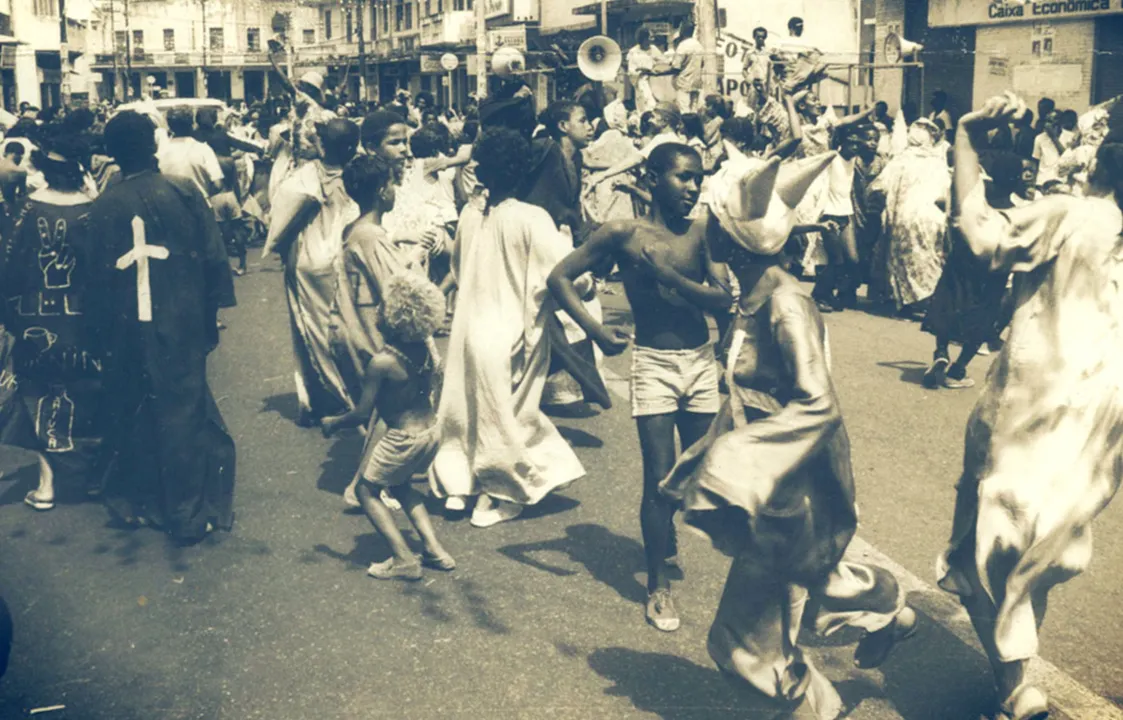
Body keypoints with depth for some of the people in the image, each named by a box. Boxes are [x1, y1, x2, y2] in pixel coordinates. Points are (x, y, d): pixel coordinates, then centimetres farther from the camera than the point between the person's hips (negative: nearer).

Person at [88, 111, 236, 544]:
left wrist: (101, 327, 8)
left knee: (132, 411, 18)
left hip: (126, 328, 1)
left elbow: (95, 277, -2)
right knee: (183, 412, 7)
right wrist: (212, 311, 4)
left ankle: (134, 499, 30)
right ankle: (188, 512, 12)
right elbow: (213, 259, -7)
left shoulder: (101, 209, -7)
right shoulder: (185, 194, -9)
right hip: (181, 325, -1)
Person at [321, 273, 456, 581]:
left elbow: (362, 414, -19)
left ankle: (404, 560, 5)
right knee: (400, 486, 29)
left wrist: (332, 423, 0)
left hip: (403, 439, -7)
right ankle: (434, 549, 22)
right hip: (430, 431, 7)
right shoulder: (424, 350, -2)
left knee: (367, 490, 12)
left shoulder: (381, 362, -23)